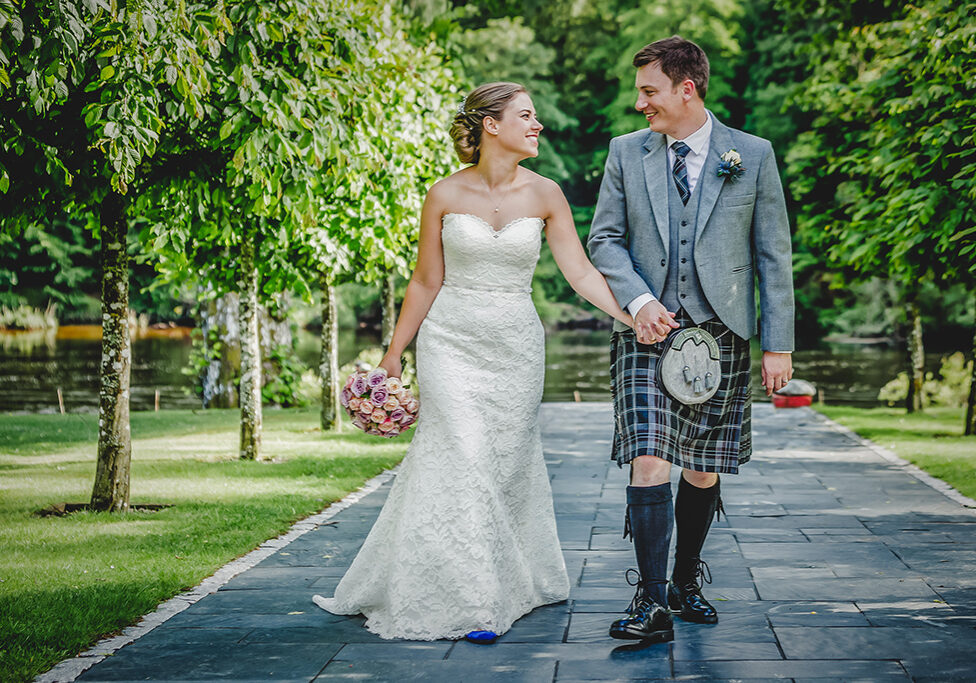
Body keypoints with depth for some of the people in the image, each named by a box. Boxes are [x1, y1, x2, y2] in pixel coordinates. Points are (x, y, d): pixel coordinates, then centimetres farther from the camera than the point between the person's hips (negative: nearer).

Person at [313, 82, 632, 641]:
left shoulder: (544, 195, 0)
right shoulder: (446, 195, -3)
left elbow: (581, 272, -4)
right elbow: (427, 282, 4)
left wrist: (636, 318, -16)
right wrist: (394, 354, 6)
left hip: (516, 345, 2)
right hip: (451, 343, -2)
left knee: (506, 465, 7)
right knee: (461, 462, -9)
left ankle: (515, 583, 24)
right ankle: (468, 600, -2)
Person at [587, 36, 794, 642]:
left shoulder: (753, 156, 2)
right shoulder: (626, 152, 6)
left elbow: (773, 255, 3)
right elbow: (604, 239, 7)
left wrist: (779, 345, -1)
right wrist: (639, 300, -11)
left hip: (721, 335, 0)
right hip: (648, 334, 0)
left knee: (704, 470, 8)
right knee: (649, 463, -12)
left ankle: (687, 581, 28)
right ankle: (653, 604, -9)